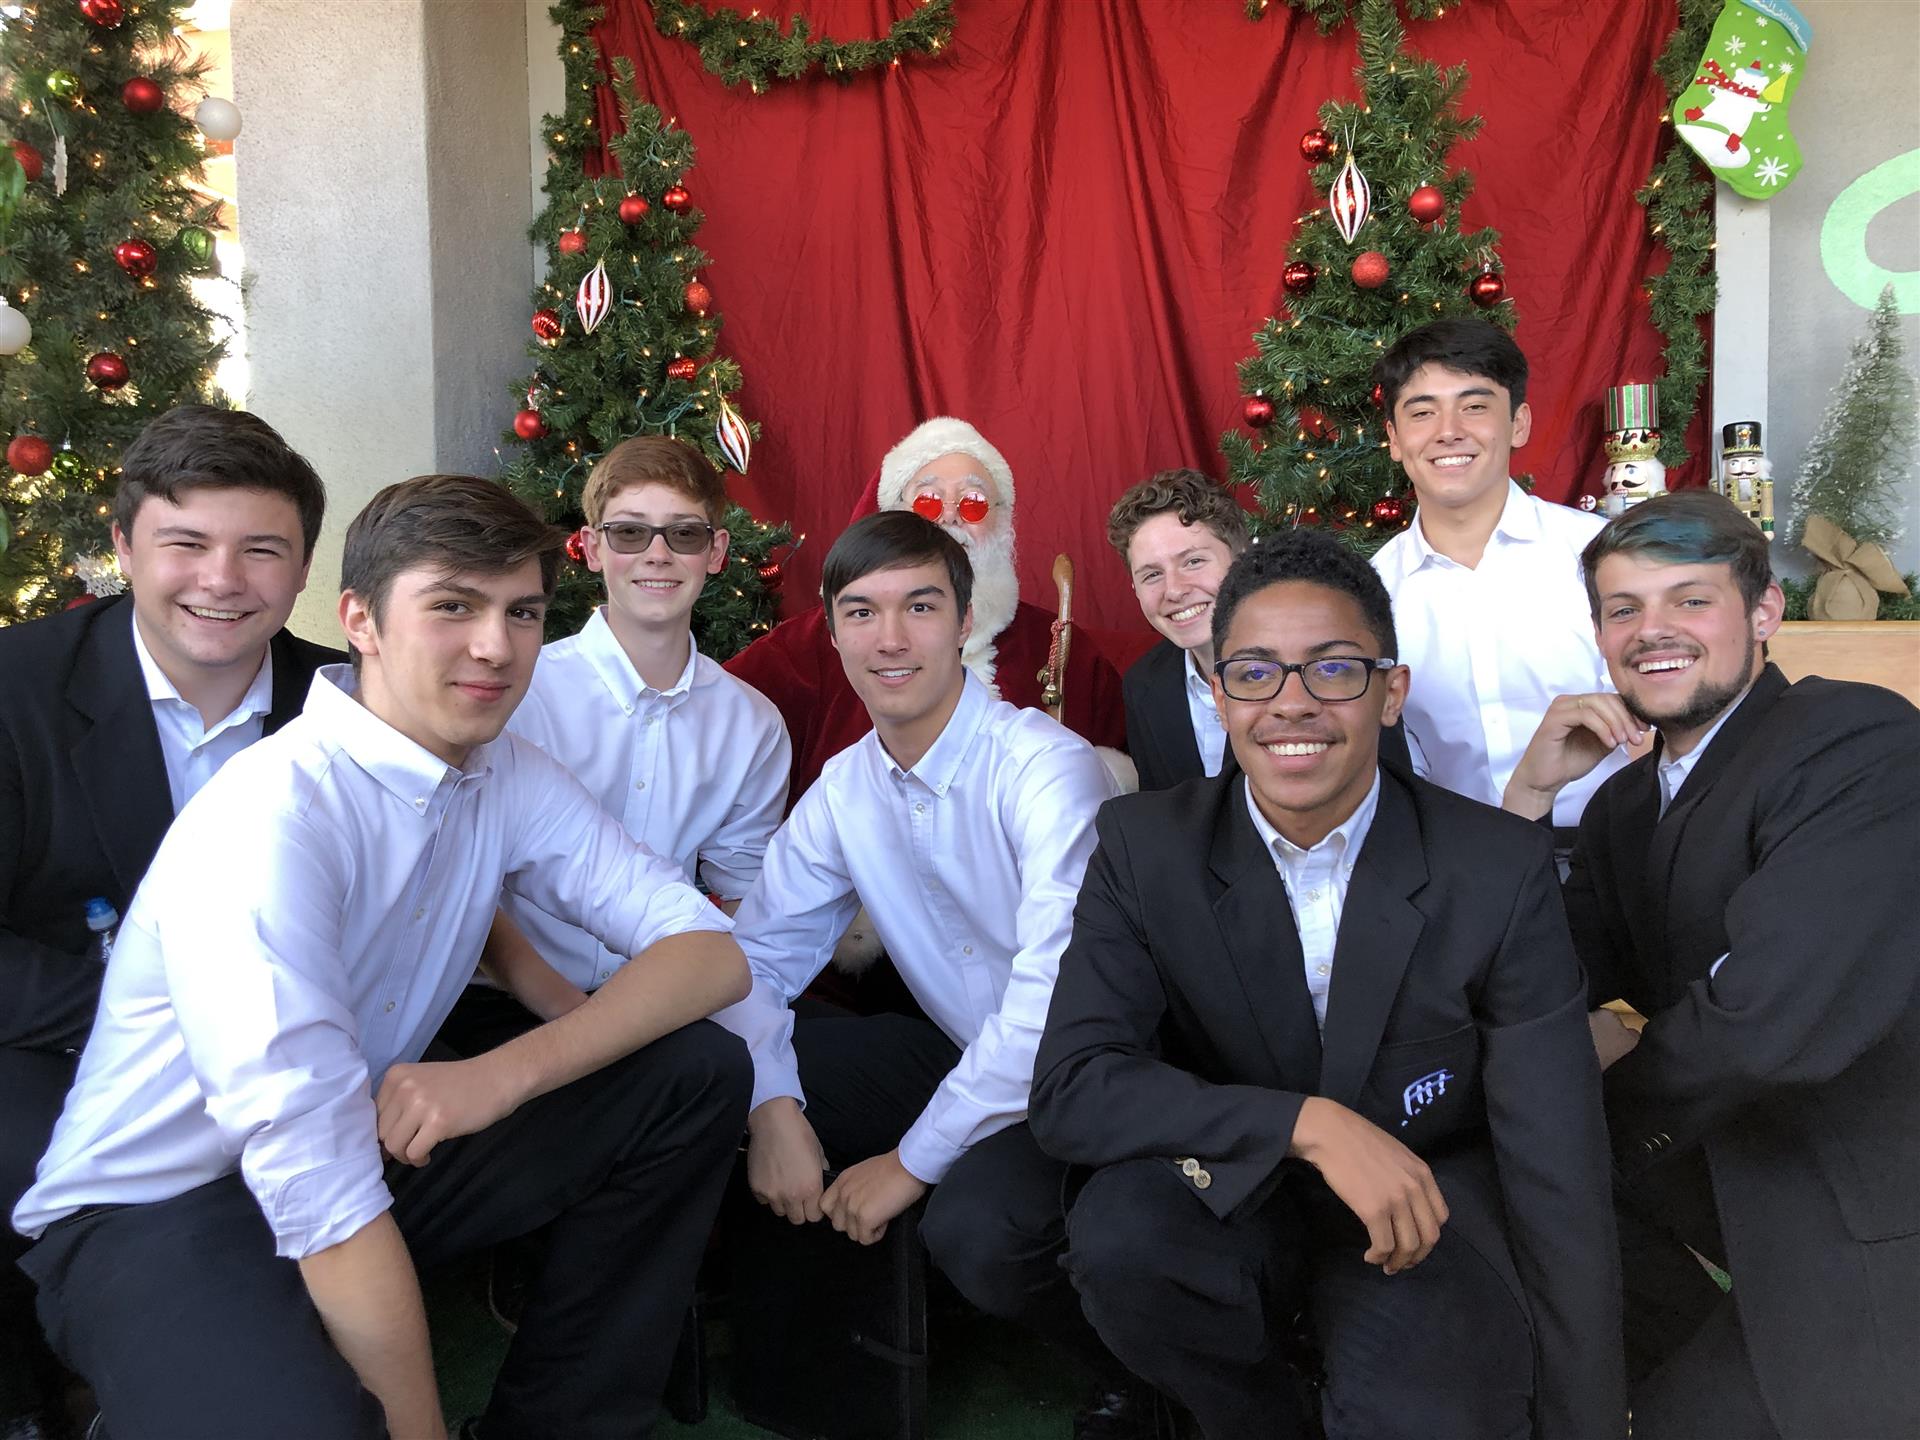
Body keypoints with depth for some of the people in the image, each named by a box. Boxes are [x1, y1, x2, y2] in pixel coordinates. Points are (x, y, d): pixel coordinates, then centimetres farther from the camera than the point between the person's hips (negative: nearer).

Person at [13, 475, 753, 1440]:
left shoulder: (510, 776, -3)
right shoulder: (271, 817, -25)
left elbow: (714, 953, -9)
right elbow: (317, 1186, -28)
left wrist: (509, 1071, -24)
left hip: (375, 1152, 7)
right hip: (153, 1212, -7)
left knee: (701, 1073, -7)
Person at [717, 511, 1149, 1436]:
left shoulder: (1048, 769, -22)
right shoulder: (844, 789, -1)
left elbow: (1057, 1003, -29)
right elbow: (756, 954, 0)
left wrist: (914, 1160, -23)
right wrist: (772, 1109, -19)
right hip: (957, 1050, 6)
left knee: (974, 1232, -34)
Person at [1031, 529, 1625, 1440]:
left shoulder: (1500, 871, -12)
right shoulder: (1143, 848, -10)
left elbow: (1557, 1183, -10)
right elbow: (1069, 1090, -19)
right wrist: (1310, 1124, -30)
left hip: (1427, 1213, -2)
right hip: (1228, 1198, 2)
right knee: (1118, 1234, -29)